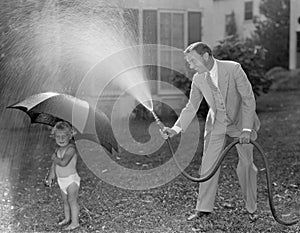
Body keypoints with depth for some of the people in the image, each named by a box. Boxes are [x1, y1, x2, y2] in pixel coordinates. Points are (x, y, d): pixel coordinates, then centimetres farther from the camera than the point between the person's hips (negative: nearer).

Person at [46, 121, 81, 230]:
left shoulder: (71, 148, -22)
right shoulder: (58, 149, 6)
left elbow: (63, 162, -34)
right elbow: (54, 164, 16)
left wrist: (55, 158, -17)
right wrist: (50, 176, 11)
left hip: (71, 179, -8)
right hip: (62, 180, 8)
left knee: (72, 200, -4)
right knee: (65, 200, 19)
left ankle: (75, 222, 4)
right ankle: (67, 218, 34)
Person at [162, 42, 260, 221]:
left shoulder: (233, 68, -22)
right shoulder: (198, 79, -8)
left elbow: (249, 98, -20)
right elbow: (191, 107, -1)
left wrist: (246, 129, -25)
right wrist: (176, 129, -14)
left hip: (241, 121, -3)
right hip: (216, 124, 3)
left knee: (246, 165, 3)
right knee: (209, 165, -1)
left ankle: (252, 208, 19)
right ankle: (204, 208, 11)